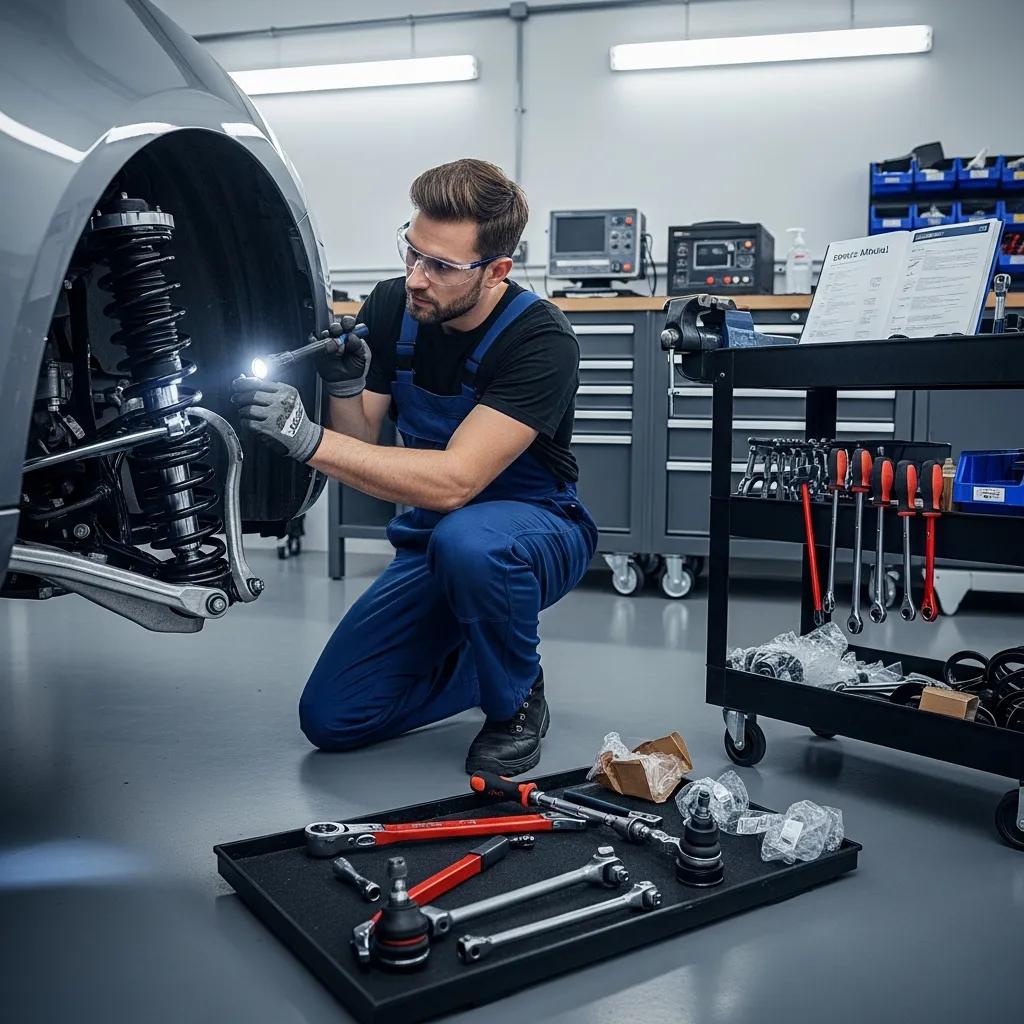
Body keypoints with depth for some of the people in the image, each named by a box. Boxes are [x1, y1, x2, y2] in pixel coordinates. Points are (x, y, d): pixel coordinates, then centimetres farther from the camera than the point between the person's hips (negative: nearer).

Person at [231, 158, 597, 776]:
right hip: (432, 540, 5)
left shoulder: (541, 342, -26)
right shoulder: (390, 307, -7)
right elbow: (362, 445, -3)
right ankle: (486, 662, 19)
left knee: (465, 539, -42)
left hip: (538, 533, -5)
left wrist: (306, 437, -40)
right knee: (331, 719, -5)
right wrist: (344, 384, -24)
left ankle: (517, 702, -11)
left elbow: (453, 482, -36)